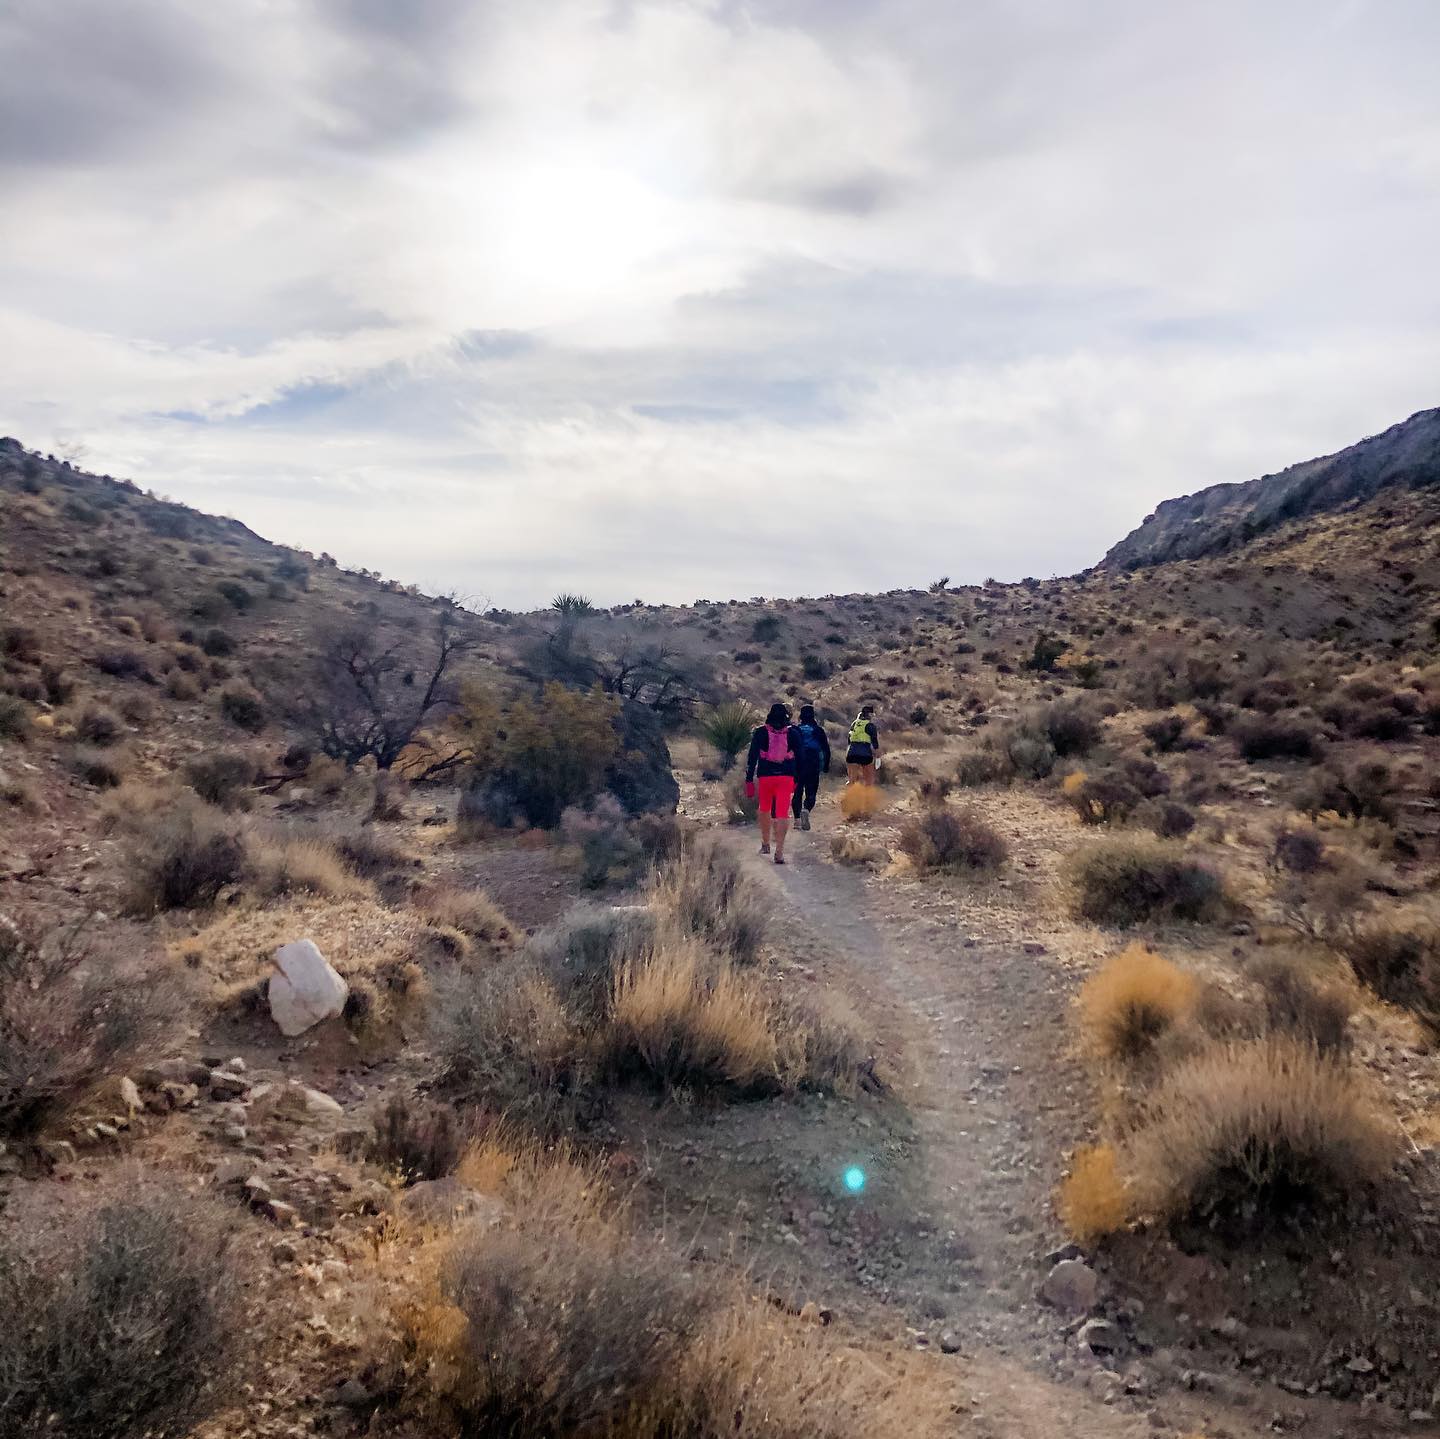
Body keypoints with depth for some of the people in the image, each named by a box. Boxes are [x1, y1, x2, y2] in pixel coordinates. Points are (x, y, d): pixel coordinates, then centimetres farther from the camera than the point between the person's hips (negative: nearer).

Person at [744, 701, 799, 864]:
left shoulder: (760, 733, 2)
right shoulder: (792, 733, 4)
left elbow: (752, 757, -1)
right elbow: (799, 757, 6)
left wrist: (749, 780, 1)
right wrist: (797, 781, 14)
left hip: (765, 776, 1)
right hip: (786, 777, 0)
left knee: (765, 809, 21)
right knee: (782, 813, -3)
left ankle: (765, 843, 33)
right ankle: (779, 851, -13)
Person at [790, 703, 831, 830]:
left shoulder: (795, 729, 3)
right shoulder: (818, 730, 2)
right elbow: (826, 750, 3)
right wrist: (826, 766, 12)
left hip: (797, 766, 1)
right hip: (813, 766, -1)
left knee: (797, 792, 12)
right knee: (811, 793, 3)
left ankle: (797, 818, 7)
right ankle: (806, 810, -25)